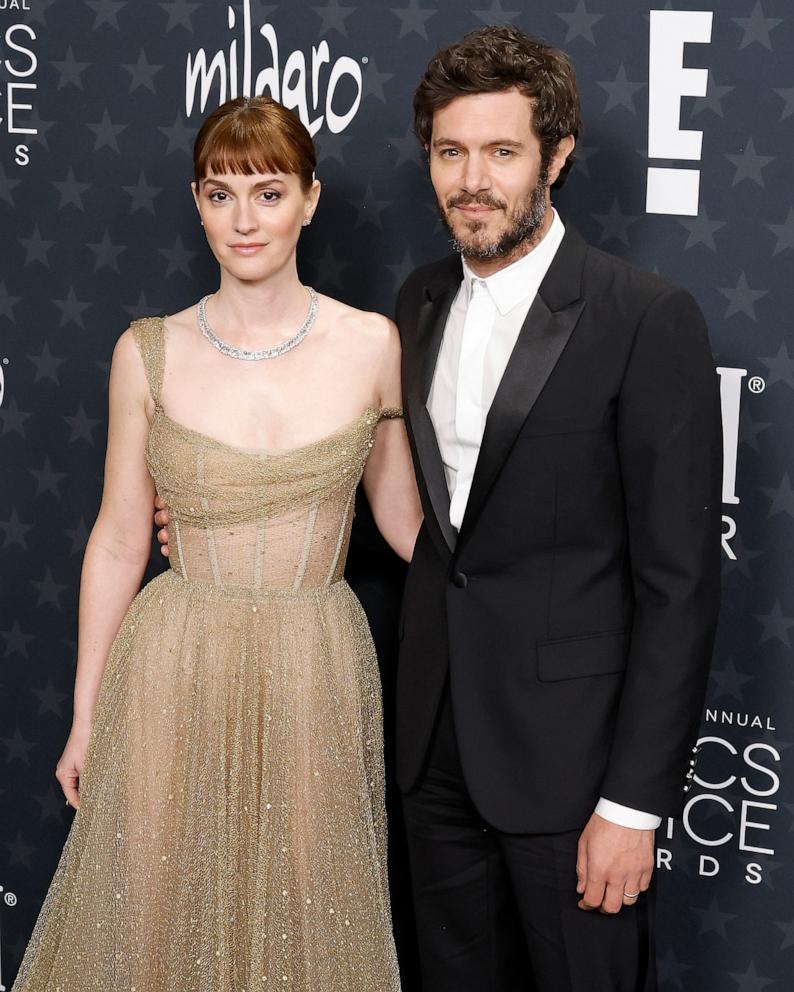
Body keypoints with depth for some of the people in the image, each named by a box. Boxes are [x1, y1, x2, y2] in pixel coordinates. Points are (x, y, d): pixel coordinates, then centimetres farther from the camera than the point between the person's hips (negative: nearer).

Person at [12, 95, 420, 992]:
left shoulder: (371, 346, -3)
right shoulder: (149, 353, -3)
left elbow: (404, 521, 8)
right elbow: (118, 541, 2)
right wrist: (85, 717, 5)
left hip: (315, 674, 0)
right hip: (177, 675, 0)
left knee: (304, 915, 12)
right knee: (158, 910, 10)